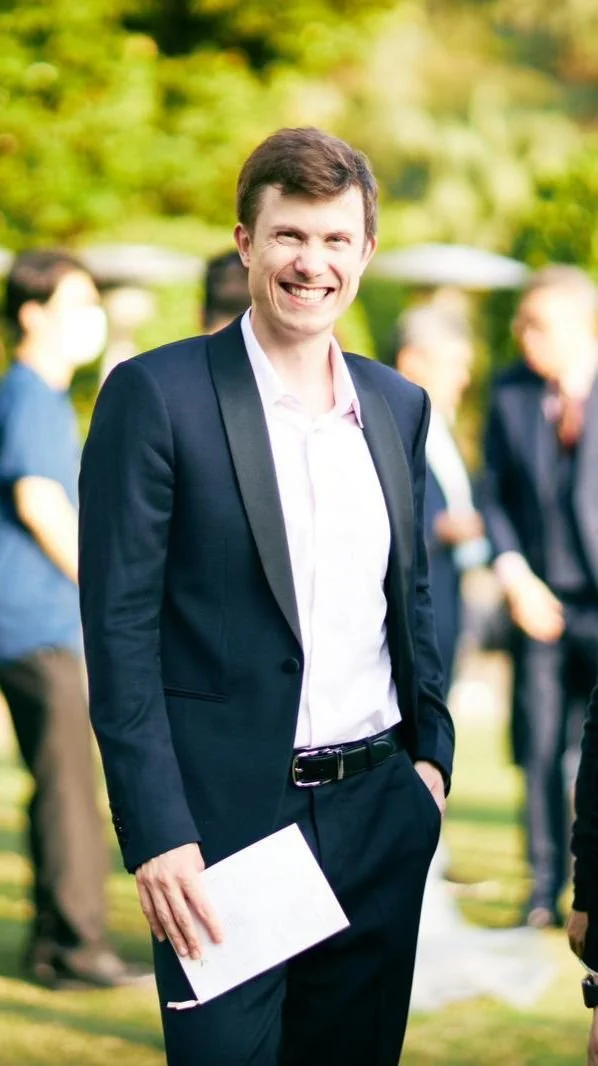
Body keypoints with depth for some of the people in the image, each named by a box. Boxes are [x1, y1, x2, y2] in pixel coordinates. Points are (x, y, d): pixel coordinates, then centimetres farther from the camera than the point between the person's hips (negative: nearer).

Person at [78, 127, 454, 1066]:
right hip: (228, 817, -5)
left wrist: (431, 753, 9)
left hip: (381, 814, 5)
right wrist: (157, 838, -15)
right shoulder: (156, 393, -8)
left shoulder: (398, 405, 10)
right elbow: (120, 631, -10)